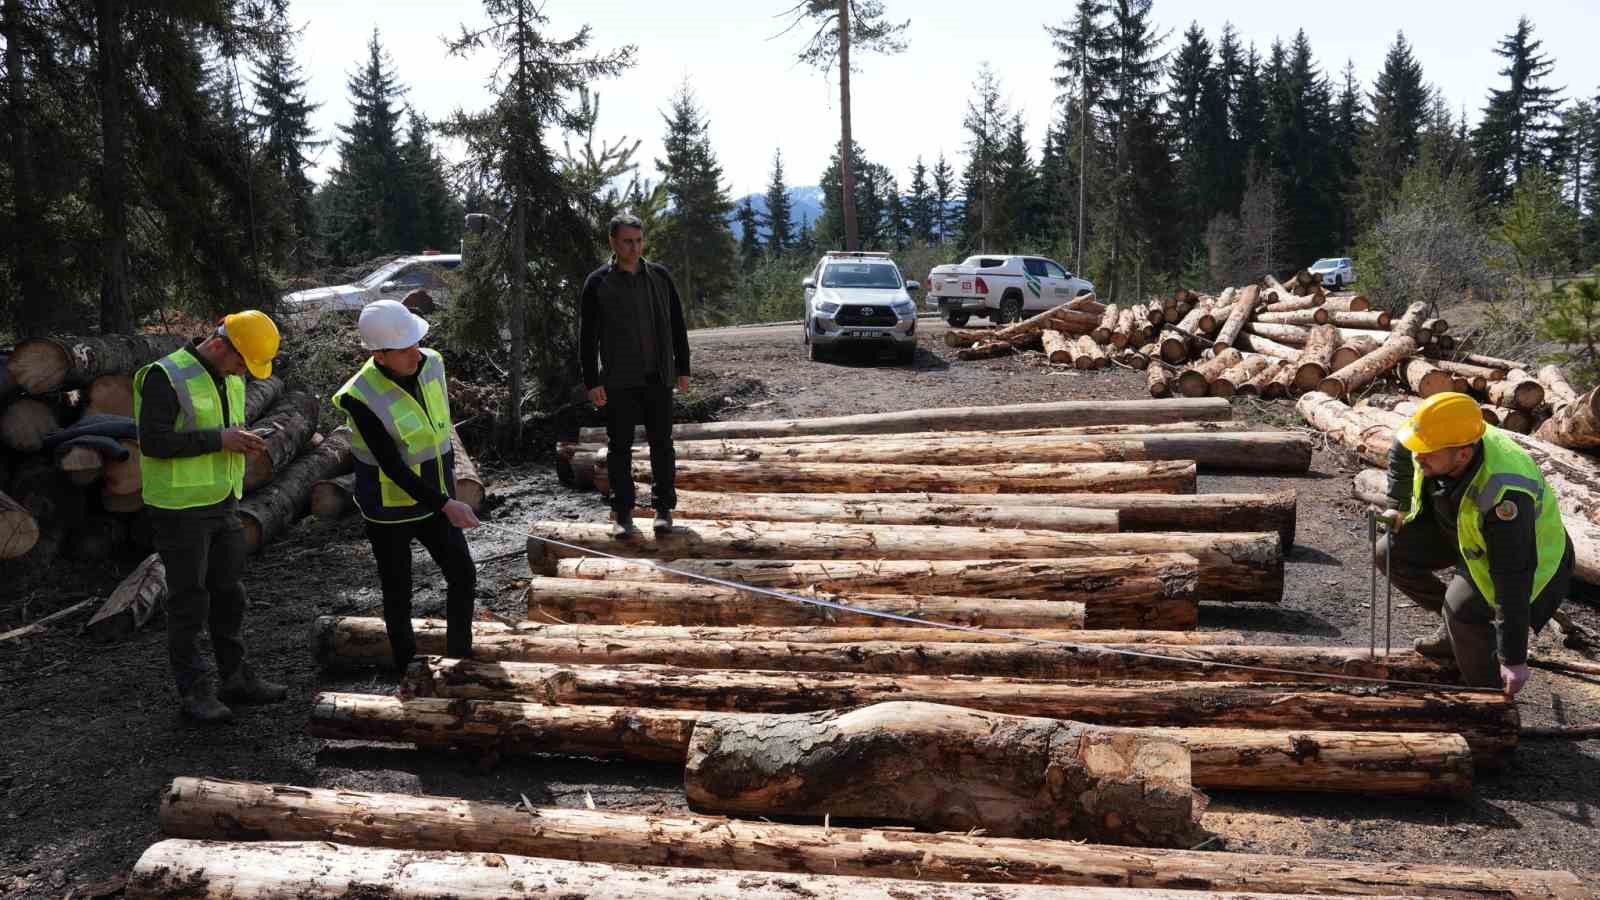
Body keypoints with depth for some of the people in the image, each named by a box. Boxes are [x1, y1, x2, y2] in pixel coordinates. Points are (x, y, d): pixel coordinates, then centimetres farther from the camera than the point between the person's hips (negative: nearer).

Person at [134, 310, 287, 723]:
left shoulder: (230, 378, 9)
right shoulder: (166, 376, -17)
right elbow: (152, 441, -23)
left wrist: (242, 441, -2)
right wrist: (219, 439, -24)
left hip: (224, 504, 8)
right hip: (180, 508, -8)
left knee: (229, 595, 13)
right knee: (189, 602, 0)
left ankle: (236, 678, 24)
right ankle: (195, 692, 10)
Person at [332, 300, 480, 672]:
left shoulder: (432, 365, -6)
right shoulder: (362, 397, -25)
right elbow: (392, 465, -25)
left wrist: (448, 483, 16)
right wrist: (445, 504, -27)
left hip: (433, 499, 6)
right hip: (389, 511, -6)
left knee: (463, 575, 10)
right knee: (398, 595, 9)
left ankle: (460, 656, 29)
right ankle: (408, 670, 28)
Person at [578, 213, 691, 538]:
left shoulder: (660, 276, 5)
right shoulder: (597, 282, -2)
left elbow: (676, 325, 10)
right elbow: (587, 336, -2)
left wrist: (682, 368, 7)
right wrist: (592, 382, -7)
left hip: (658, 377, 2)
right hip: (618, 381, -2)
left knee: (662, 444, 7)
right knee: (620, 447, 4)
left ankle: (664, 508, 17)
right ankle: (623, 513, 13)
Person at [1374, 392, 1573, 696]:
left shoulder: (1503, 495, -44)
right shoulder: (1446, 437, -25)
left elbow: (1513, 580, -40)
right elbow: (1402, 450, 3)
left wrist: (1515, 659, -36)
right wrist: (1398, 507, 5)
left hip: (1527, 548, -8)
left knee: (1462, 607, -29)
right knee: (1391, 553, -1)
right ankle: (1454, 626, 19)